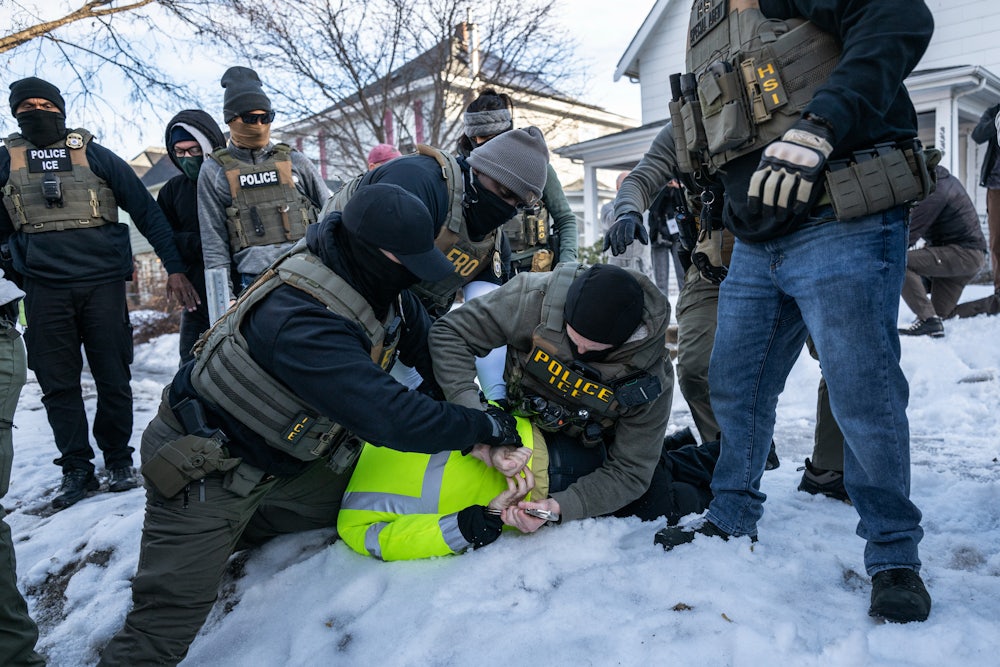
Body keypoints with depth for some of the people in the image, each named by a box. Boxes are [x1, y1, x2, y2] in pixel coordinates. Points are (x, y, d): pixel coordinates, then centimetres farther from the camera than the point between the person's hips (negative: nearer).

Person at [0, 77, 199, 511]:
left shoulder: (93, 155, 6)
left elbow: (145, 210, 3)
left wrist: (174, 267, -5)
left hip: (102, 284, -2)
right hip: (44, 291, 2)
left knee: (113, 378, 2)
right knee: (57, 384, 4)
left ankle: (118, 459, 18)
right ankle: (76, 469, 15)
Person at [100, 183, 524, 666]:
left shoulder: (373, 282, -10)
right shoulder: (300, 321, -37)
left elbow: (424, 341, 5)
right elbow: (388, 417, -39)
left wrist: (467, 402, -5)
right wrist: (482, 426, -26)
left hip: (278, 458, 8)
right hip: (203, 469, -8)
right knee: (164, 627, -11)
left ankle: (230, 531, 18)